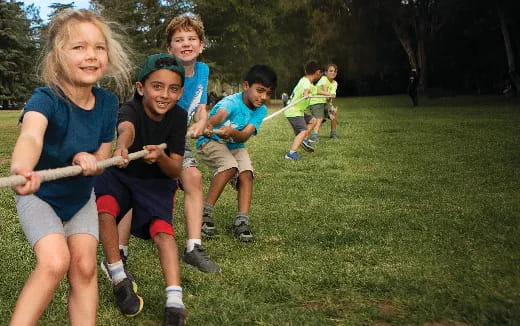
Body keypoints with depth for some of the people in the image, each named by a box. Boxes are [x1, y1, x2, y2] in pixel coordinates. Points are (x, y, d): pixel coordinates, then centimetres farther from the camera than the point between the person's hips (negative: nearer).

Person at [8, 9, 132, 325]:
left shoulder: (107, 102, -14)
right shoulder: (45, 99, -29)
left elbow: (103, 157, -6)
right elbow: (31, 136, -51)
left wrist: (87, 160, -30)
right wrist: (21, 168, -74)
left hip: (81, 197, 4)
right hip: (40, 195, -4)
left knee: (84, 266, -4)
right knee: (55, 262, -21)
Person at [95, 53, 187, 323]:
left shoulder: (178, 116, -16)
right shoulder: (131, 109, -24)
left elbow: (175, 171, -18)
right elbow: (126, 128, -52)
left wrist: (161, 157, -41)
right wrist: (121, 147, -75)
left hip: (156, 181, 1)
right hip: (120, 175, -1)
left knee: (163, 230, -20)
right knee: (104, 208, -29)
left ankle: (174, 302, -22)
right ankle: (119, 278, -11)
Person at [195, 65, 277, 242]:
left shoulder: (261, 110, -11)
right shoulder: (232, 102, -27)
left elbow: (244, 136, -27)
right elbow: (219, 115, -51)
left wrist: (231, 132, -51)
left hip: (235, 146, 5)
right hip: (210, 141, -5)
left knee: (246, 174, -20)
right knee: (230, 167, -31)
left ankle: (242, 222, -19)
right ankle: (205, 213, -21)